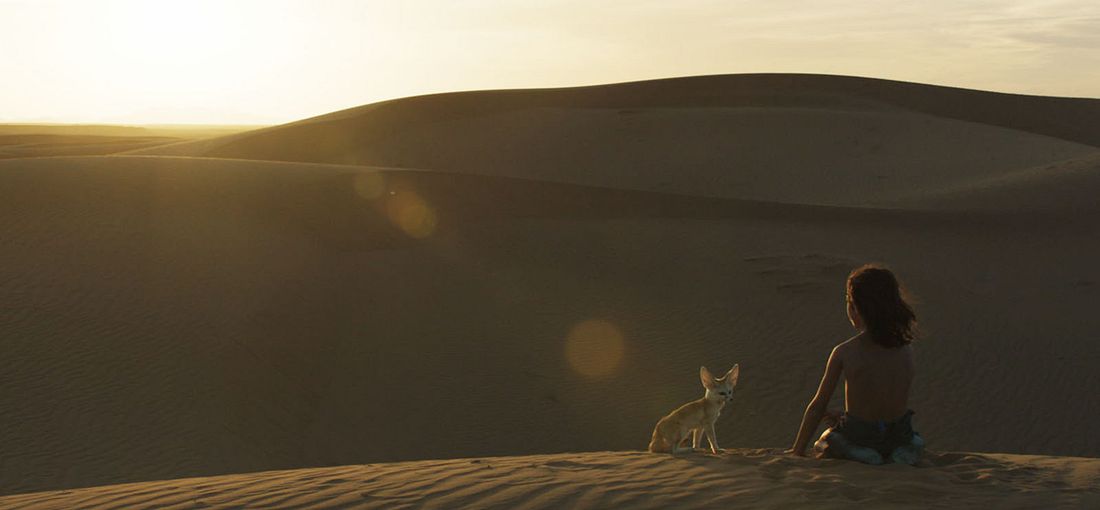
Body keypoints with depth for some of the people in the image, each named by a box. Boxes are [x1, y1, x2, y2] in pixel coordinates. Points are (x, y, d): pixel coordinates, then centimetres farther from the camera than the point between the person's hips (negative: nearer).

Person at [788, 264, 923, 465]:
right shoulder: (907, 351, -2)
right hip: (899, 438, 3)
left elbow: (817, 407, -7)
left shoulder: (844, 353, -13)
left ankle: (857, 455, -2)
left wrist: (797, 452, 4)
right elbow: (886, 399, 10)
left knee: (821, 445, 29)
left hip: (859, 438, -3)